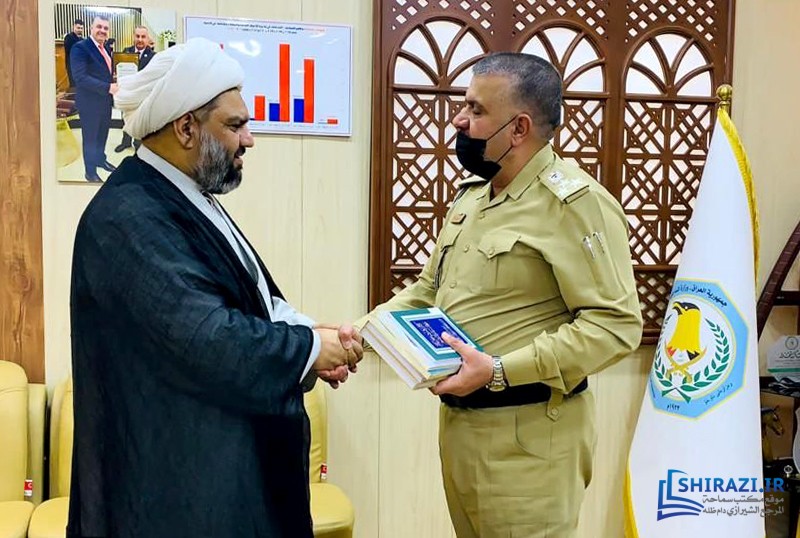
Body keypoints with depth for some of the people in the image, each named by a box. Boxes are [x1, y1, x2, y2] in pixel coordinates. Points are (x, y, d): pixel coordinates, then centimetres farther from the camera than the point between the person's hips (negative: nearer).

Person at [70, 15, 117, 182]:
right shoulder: (80, 48, -18)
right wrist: (108, 87, -28)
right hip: (90, 102, -7)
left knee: (102, 134, 22)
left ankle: (100, 160, 43)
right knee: (90, 137, 7)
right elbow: (80, 77, -26)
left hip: (106, 100, 7)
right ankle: (90, 172, 20)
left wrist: (113, 86, -1)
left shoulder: (106, 49, 8)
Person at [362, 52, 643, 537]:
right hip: (458, 421, 8)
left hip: (526, 435, -8)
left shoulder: (576, 202, -15)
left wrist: (500, 371, -25)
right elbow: (428, 291, 18)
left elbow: (615, 322, -21)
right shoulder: (472, 196, 12)